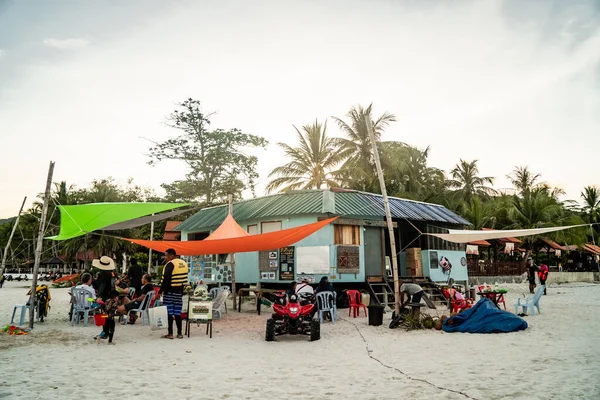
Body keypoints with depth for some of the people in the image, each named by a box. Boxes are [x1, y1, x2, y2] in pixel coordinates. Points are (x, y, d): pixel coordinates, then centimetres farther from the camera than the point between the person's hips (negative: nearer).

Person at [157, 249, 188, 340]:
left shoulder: (170, 264, -11)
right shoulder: (184, 263, 12)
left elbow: (166, 279, -17)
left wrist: (160, 291, -11)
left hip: (170, 292, -7)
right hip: (179, 291, 7)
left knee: (169, 313, -1)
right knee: (178, 313, 10)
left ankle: (170, 333, 1)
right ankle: (179, 333, 11)